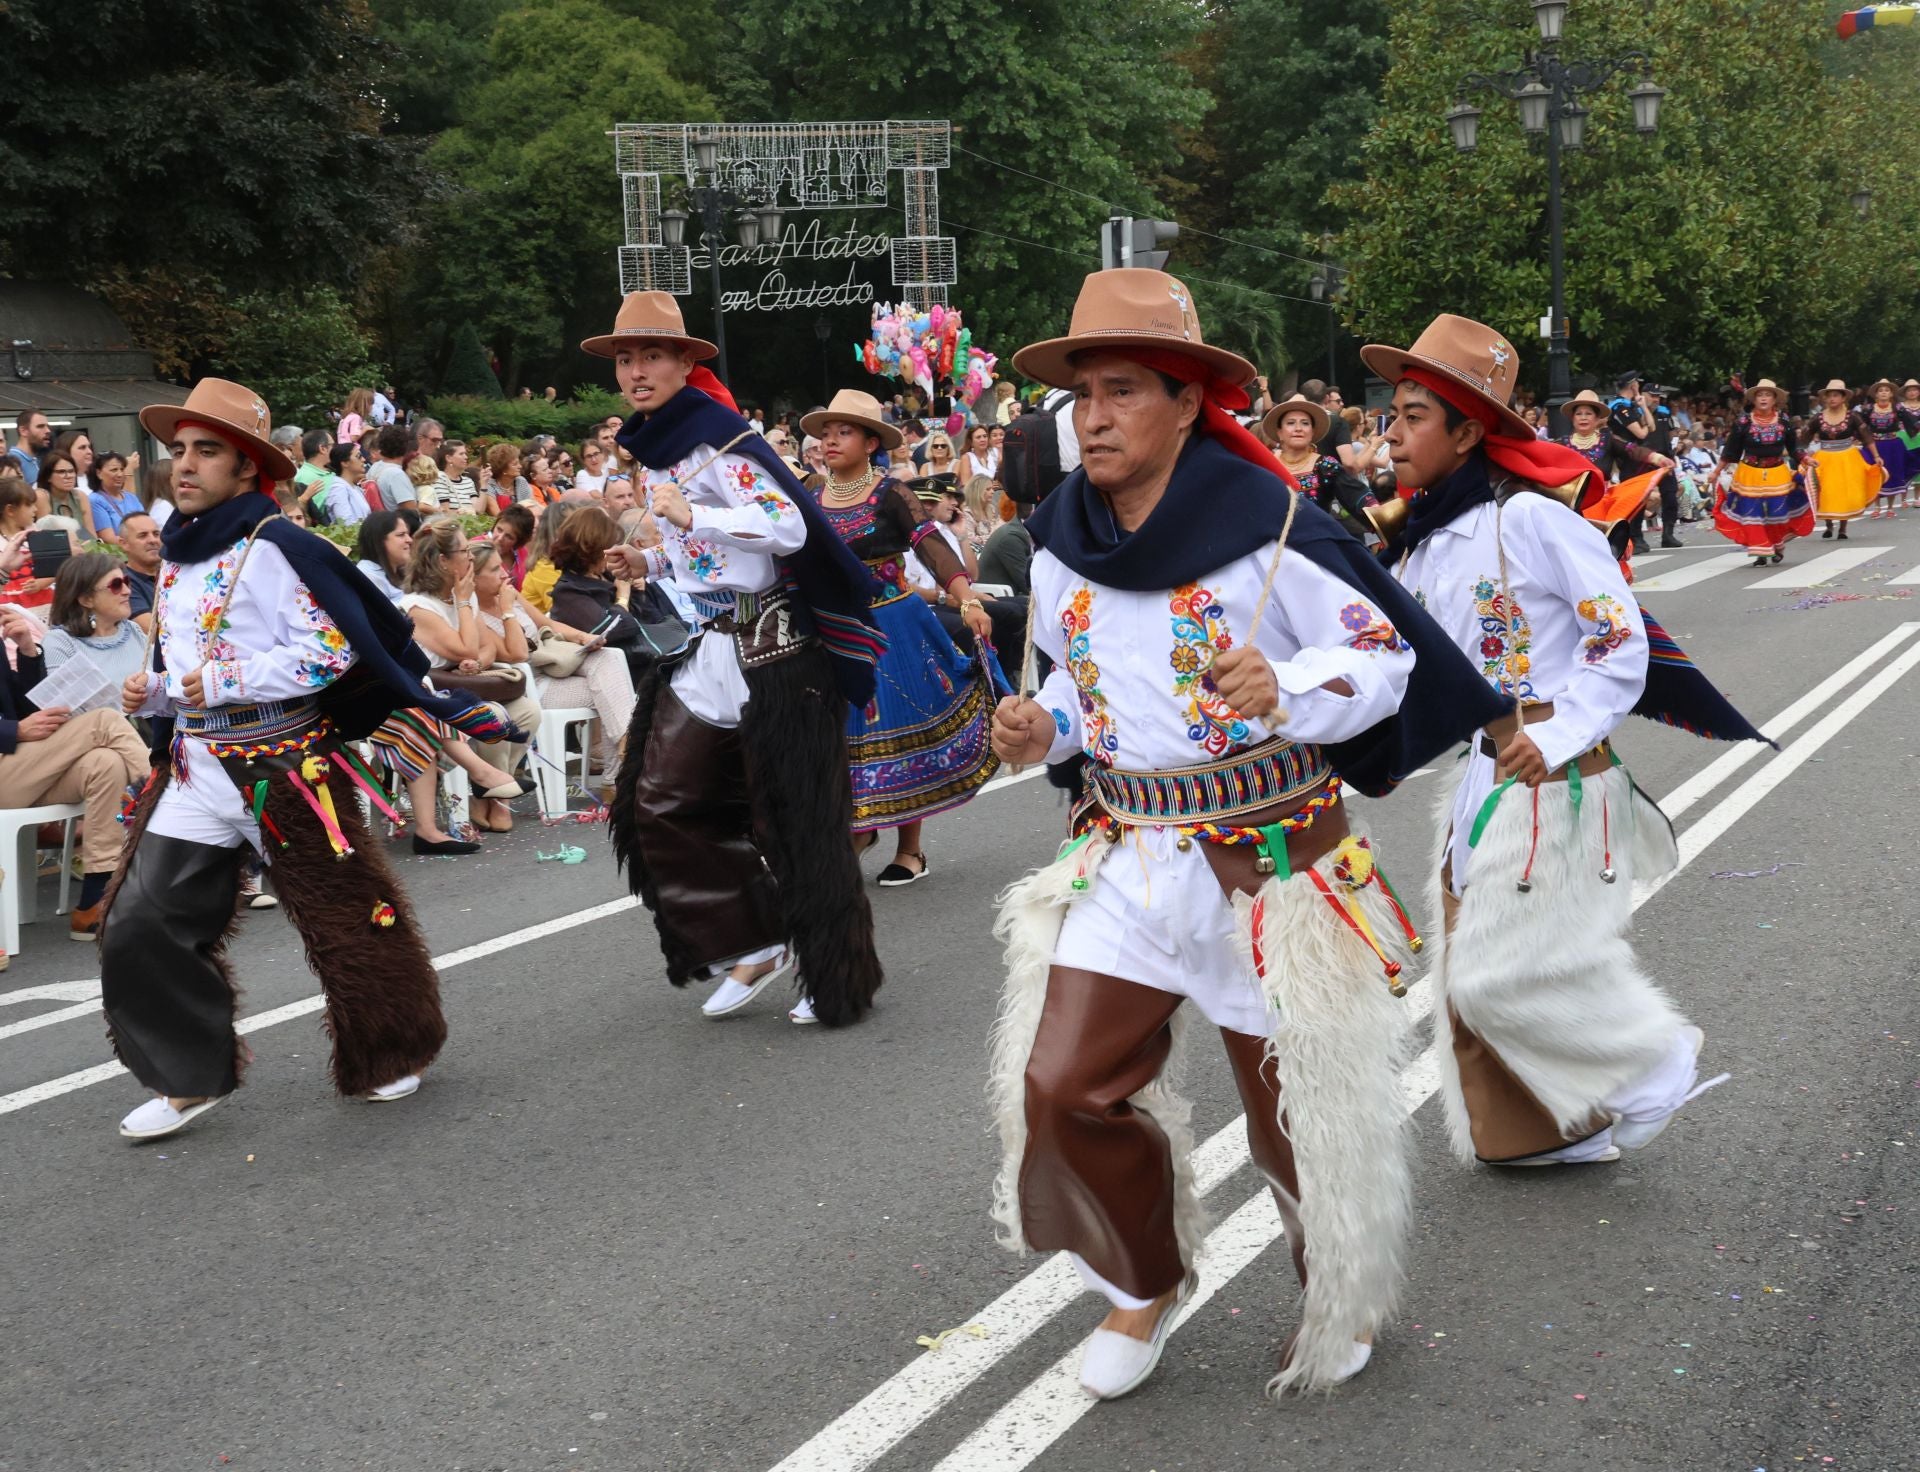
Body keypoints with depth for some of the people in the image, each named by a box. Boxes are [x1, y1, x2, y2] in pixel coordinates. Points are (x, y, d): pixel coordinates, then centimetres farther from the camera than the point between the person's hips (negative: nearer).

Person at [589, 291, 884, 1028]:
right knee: (659, 804, 4)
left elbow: (790, 527, -24)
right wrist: (650, 564, 7)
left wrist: (690, 516, -31)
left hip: (765, 654, -9)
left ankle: (839, 980, 13)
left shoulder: (719, 443, -14)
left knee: (791, 820, -1)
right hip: (700, 654, 9)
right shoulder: (658, 450, 13)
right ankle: (749, 946, 15)